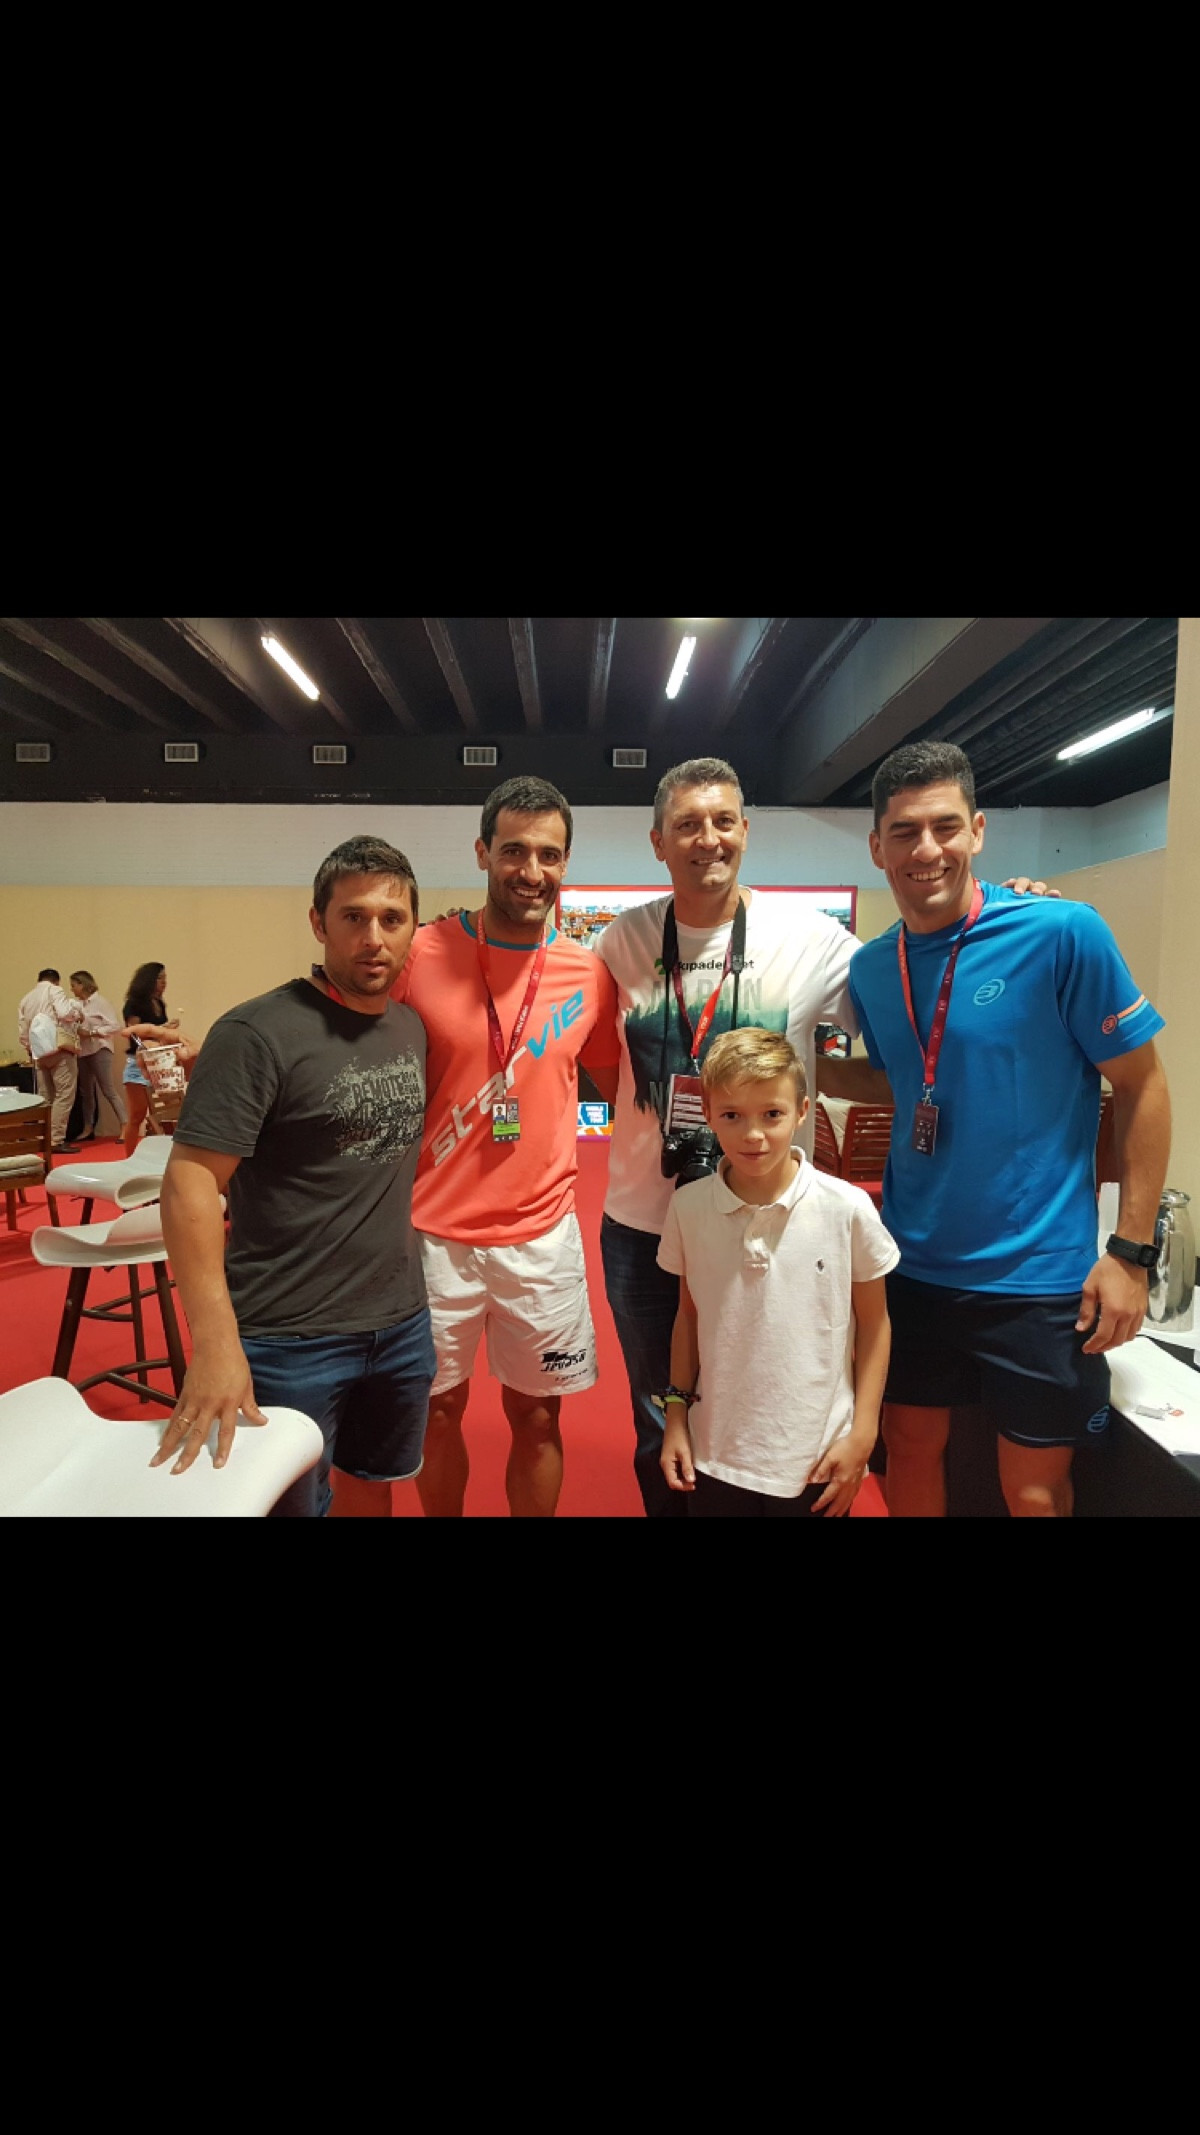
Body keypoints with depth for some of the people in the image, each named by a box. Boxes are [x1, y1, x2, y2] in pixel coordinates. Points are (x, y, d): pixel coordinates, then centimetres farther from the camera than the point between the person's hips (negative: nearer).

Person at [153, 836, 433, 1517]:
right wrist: (215, 1342, -25)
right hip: (289, 1339, -5)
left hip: (404, 1324, 6)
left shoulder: (415, 1028, 4)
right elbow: (190, 1180, -20)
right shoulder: (258, 1032, -16)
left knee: (372, 1484, 22)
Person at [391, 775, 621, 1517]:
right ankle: (444, 1511, 41)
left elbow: (613, 1075, 12)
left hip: (543, 1233, 1)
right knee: (440, 1407, 16)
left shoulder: (589, 975, -2)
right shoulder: (420, 956, -9)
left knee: (537, 1411, 14)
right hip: (434, 1231, -1)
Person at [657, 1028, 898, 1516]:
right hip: (715, 1456, 2)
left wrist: (862, 1435, -3)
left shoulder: (848, 1209, -14)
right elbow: (689, 1315, 4)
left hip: (817, 1458, -1)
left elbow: (873, 1324, -3)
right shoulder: (688, 1206, -8)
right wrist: (676, 1413, 5)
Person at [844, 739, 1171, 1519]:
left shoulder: (1063, 934, -15)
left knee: (1035, 1488, 13)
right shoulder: (870, 968, 0)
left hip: (1039, 1272, -4)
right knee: (910, 1451, 19)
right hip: (912, 1265, 4)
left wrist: (1132, 1249, -11)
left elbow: (1142, 1086, -9)